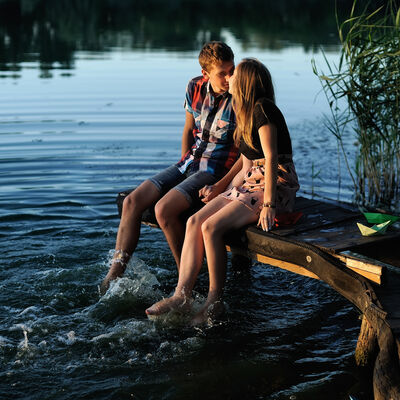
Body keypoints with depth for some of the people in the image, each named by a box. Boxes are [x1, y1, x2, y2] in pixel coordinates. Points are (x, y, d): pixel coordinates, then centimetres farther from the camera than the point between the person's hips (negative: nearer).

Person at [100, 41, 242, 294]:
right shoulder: (195, 88, 3)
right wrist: (184, 166, 12)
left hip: (216, 171, -6)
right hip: (189, 163, 6)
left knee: (164, 208, -27)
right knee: (132, 202, -8)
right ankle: (114, 275, -4)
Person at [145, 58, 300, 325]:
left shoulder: (263, 108, -11)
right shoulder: (245, 115, 18)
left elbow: (271, 158, -18)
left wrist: (268, 205, -22)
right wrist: (221, 191, 10)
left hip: (277, 187, -9)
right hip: (250, 184, 9)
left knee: (212, 227, -24)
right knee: (195, 221, -11)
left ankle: (215, 302, -11)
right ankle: (181, 296, -14)